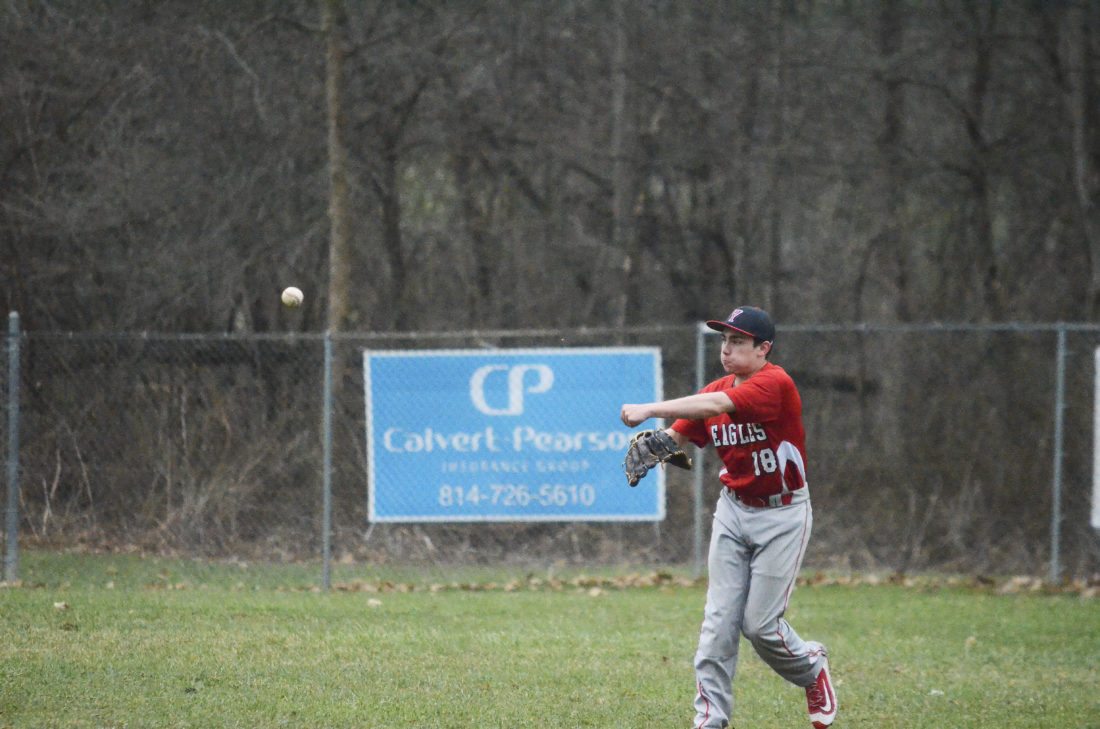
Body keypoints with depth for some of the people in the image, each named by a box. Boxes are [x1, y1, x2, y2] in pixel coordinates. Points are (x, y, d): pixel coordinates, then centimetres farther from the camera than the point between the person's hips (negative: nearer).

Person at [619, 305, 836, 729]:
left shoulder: (775, 384, -21)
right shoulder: (717, 390, 2)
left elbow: (717, 405, -34)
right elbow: (676, 436, -3)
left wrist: (650, 410, -41)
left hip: (782, 515, -6)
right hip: (734, 511, 6)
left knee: (760, 624, -3)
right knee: (719, 621, -2)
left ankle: (811, 668, 27)